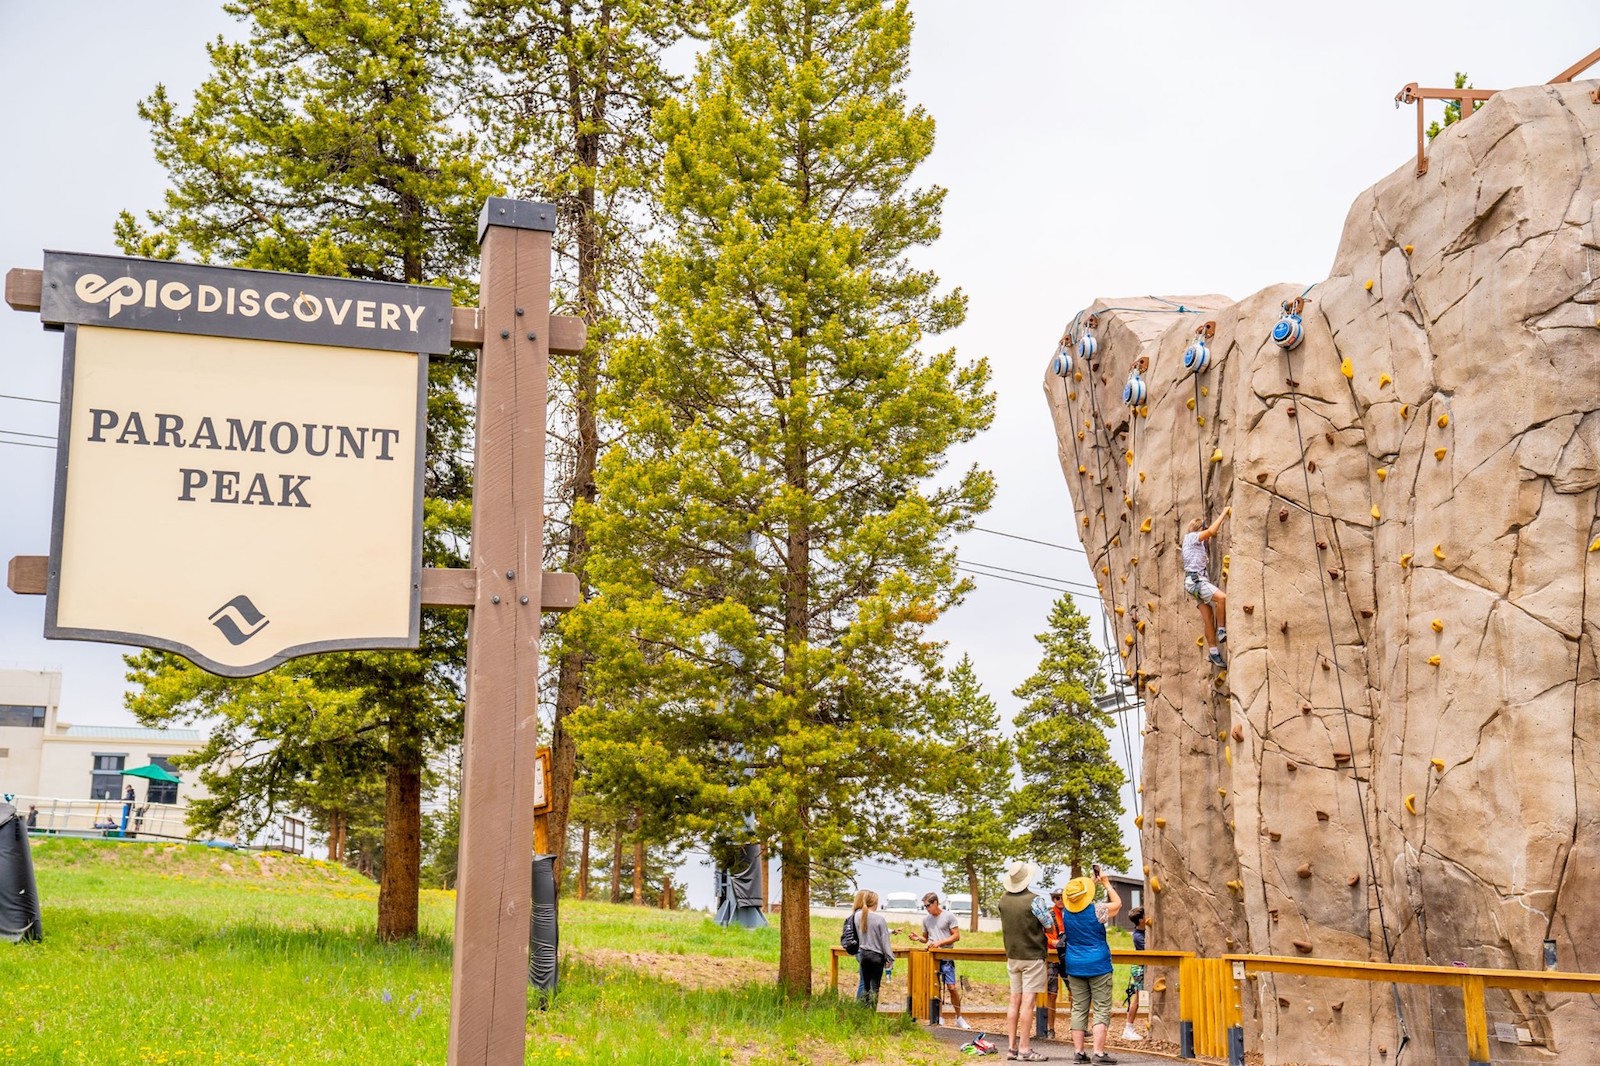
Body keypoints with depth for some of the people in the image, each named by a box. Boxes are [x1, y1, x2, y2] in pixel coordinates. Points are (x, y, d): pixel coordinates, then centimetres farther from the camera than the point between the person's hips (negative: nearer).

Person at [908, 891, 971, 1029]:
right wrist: (918, 938, -4)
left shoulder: (948, 916, -3)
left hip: (946, 957, -4)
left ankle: (959, 1018, 3)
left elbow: (956, 936, -6)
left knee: (952, 987, -8)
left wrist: (940, 942, -16)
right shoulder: (926, 919, 10)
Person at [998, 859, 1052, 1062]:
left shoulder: (1003, 900, 0)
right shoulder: (1034, 900, -18)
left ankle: (1011, 1047, 13)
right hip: (1032, 956, -6)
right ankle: (1024, 1049, -4)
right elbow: (1049, 926, -9)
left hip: (1012, 956, 6)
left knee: (1014, 1001, 11)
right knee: (1027, 1002, -5)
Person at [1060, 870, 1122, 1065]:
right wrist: (1106, 884, 14)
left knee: (1079, 1010, 8)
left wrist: (1092, 881, 22)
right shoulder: (1096, 910, -13)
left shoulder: (1066, 913, 0)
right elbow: (1117, 904, 4)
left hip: (1074, 966, 5)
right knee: (1102, 1010, 0)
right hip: (1098, 966, -5)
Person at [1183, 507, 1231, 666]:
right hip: (1194, 579, -9)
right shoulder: (1191, 537, -2)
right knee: (1222, 598, -27)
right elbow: (1211, 531, -15)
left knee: (1209, 619, 5)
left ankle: (1213, 653, 6)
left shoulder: (1199, 543, 24)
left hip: (1199, 581, 9)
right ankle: (1221, 631, -18)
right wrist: (1224, 513, -8)